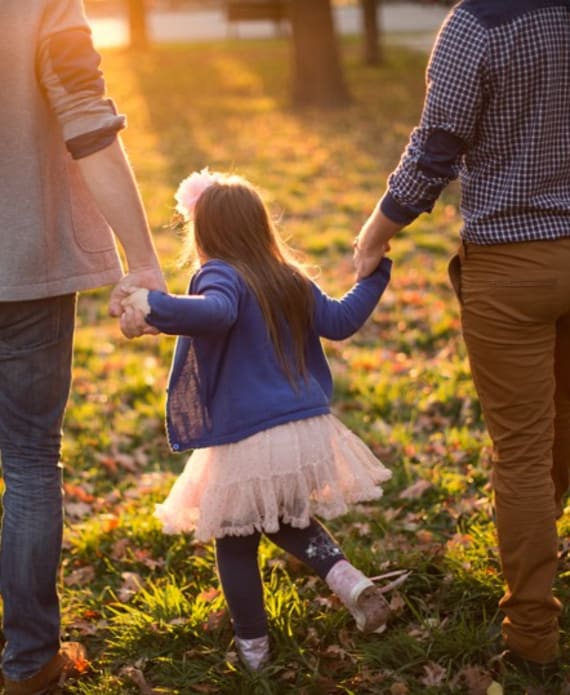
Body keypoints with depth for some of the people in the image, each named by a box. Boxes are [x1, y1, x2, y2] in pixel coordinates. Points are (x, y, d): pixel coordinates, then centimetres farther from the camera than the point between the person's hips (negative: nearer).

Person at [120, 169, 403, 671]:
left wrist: (155, 307, -48)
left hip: (246, 444, -7)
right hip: (307, 432, 7)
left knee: (236, 543, 13)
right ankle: (349, 579, 7)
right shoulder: (291, 280, 9)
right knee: (289, 519, 29)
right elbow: (341, 321, 20)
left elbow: (216, 312, -37)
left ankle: (253, 646, 24)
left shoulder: (222, 277, -13)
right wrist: (375, 272, 33)